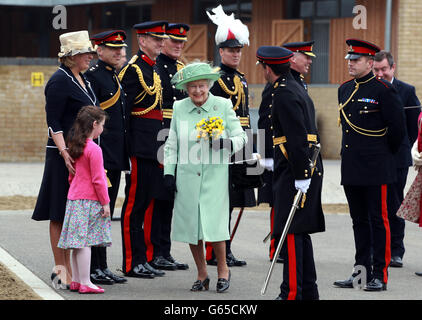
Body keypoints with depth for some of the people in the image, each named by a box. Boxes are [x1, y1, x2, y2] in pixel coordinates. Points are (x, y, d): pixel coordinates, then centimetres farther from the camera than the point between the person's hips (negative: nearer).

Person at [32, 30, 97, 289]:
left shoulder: (82, 79, 15)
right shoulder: (59, 81, -12)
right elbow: (53, 122, -16)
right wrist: (65, 153, -24)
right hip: (64, 155, -9)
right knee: (60, 214, -3)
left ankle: (69, 267, 17)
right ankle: (60, 270, 1)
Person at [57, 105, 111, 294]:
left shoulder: (74, 147, 11)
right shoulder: (94, 149, -15)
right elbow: (97, 180, -15)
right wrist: (105, 203, -9)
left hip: (74, 199, 8)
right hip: (89, 201, -8)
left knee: (78, 243, 11)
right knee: (85, 242, -8)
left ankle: (76, 280, 15)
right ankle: (85, 283, -7)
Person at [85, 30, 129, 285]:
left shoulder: (116, 78, 18)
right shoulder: (93, 76, -10)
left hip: (115, 157, 9)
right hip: (101, 156, -9)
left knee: (107, 212, 11)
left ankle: (102, 267, 16)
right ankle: (96, 268, -2)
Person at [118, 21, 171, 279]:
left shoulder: (155, 68, 16)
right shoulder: (134, 69, -12)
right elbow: (123, 110, -15)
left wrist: (162, 145, 18)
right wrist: (127, 147, -17)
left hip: (155, 148, 9)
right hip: (140, 148, -9)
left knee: (153, 203, 11)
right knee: (135, 205, -3)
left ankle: (147, 258, 18)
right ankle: (133, 263, 1)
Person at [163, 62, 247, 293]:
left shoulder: (223, 106, 0)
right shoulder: (179, 108, 6)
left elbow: (241, 137, 2)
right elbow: (171, 145, 13)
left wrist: (226, 143, -19)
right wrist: (169, 173, 5)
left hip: (215, 176, -3)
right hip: (187, 176, 3)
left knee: (213, 224, -10)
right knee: (190, 224, 4)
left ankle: (222, 269, 12)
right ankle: (202, 274, 20)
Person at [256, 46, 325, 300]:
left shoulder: (285, 95, -14)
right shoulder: (297, 89, 17)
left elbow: (297, 138, -21)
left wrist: (301, 176, -22)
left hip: (295, 172, -10)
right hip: (309, 169, 10)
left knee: (291, 233, -8)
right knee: (300, 232, 13)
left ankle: (292, 293, -8)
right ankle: (309, 291, 17)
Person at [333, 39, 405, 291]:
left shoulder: (383, 90, -9)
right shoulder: (345, 89, 12)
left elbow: (398, 128, -6)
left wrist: (385, 153, 4)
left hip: (376, 170, -7)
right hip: (351, 169, 7)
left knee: (378, 219, -2)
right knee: (359, 220, 12)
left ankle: (380, 275, 1)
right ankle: (361, 271, 18)